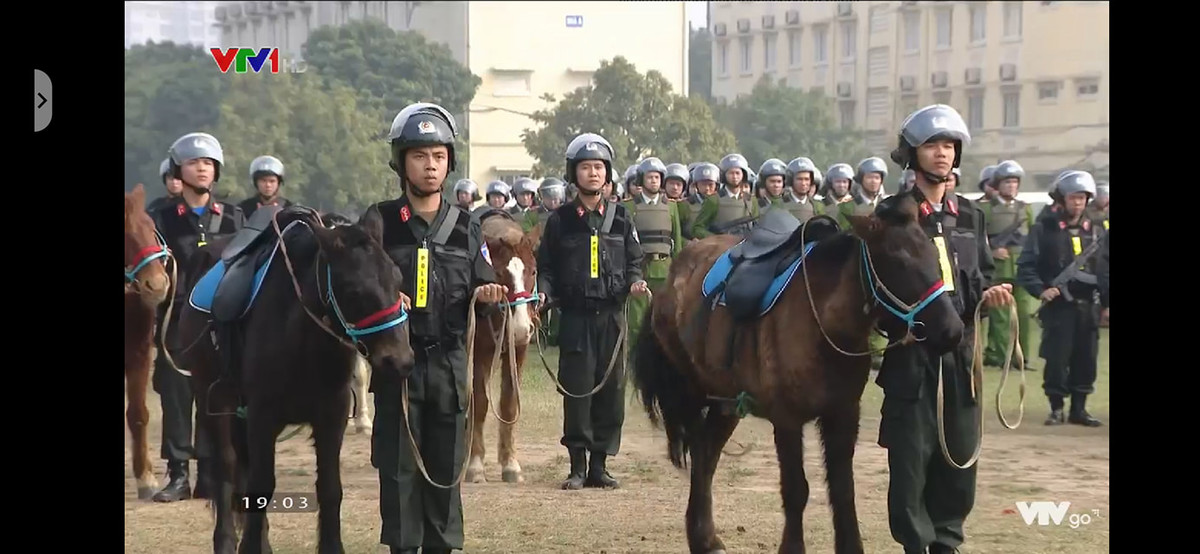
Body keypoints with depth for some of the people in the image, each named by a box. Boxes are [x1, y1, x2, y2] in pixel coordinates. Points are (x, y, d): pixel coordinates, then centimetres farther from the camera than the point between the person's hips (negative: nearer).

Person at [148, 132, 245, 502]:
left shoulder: (232, 218, 9)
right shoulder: (163, 219, 4)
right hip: (178, 322, -1)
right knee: (175, 397, 0)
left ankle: (210, 475, 9)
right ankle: (178, 475, 6)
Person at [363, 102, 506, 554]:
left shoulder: (466, 228, 9)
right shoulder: (380, 222, 1)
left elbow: (483, 290, 11)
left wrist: (486, 295, -11)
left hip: (450, 361, 2)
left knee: (446, 466, 6)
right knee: (398, 466, 0)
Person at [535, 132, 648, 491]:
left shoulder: (620, 218, 9)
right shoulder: (560, 220, 5)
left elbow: (633, 262, 11)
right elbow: (546, 266, 6)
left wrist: (635, 282, -9)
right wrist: (543, 291, -13)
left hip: (611, 315, 2)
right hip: (576, 316, -2)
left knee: (611, 390, 2)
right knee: (576, 389, -3)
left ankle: (600, 464, 11)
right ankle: (578, 465, 5)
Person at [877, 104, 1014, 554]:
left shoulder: (968, 215, 13)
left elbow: (980, 278, 17)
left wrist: (989, 294, -5)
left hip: (960, 352, 5)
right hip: (911, 353, -5)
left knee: (960, 455, 8)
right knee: (910, 455, -3)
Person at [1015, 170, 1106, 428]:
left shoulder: (1096, 231, 12)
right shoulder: (1044, 229, -1)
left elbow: (1105, 268, 16)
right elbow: (1026, 266, -2)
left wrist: (1106, 298, 4)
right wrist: (1040, 290, -15)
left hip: (1089, 307, 4)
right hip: (1057, 306, -4)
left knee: (1086, 359, 5)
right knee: (1056, 359, -5)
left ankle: (1079, 408, 16)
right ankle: (1056, 409, 7)